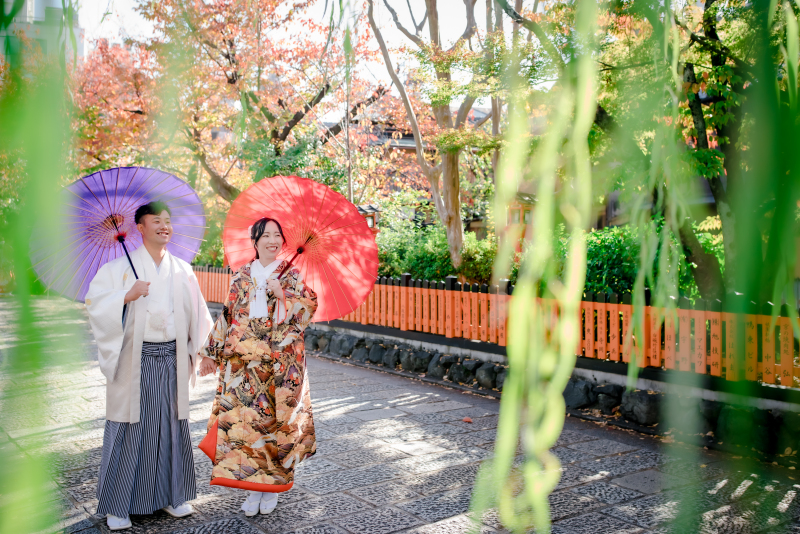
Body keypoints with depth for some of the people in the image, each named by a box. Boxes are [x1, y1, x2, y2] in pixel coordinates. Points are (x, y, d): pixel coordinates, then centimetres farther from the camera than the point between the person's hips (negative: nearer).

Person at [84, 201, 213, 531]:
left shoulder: (182, 270, 11)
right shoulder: (119, 266, 1)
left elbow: (197, 315, 14)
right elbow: (95, 303, -7)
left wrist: (200, 349, 7)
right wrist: (127, 295, -20)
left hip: (172, 360, 3)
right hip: (134, 360, -3)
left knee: (171, 425, 9)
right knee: (130, 426, 1)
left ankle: (170, 495, 24)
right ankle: (117, 505, 15)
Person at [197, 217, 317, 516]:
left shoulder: (292, 275, 4)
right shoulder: (241, 276, 10)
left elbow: (309, 308, -5)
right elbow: (228, 315, 12)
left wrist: (282, 294, -15)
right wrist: (212, 353, 13)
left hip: (281, 364, -2)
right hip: (243, 362, 2)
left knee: (276, 420, 1)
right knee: (243, 419, -1)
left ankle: (272, 486, 17)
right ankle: (252, 487, 13)